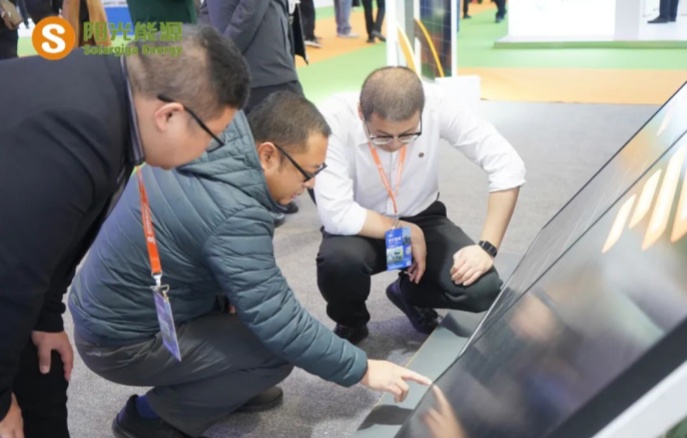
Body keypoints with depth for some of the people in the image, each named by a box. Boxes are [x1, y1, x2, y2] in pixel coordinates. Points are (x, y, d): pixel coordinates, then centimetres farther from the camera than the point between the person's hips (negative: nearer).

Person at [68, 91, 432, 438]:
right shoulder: (234, 214, -31)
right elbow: (280, 324, -27)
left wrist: (237, 296, 3)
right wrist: (361, 370, -17)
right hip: (123, 341, -8)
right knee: (277, 351, -12)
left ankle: (224, 383, 19)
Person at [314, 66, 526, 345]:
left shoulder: (437, 105, -24)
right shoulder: (335, 120, -29)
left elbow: (508, 165, -20)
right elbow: (335, 214, -30)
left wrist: (487, 246, -24)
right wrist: (406, 232, -21)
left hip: (422, 220, 2)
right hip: (362, 228, -1)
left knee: (484, 289, -20)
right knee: (338, 261, -35)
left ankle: (411, 293, 14)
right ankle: (350, 323, 2)